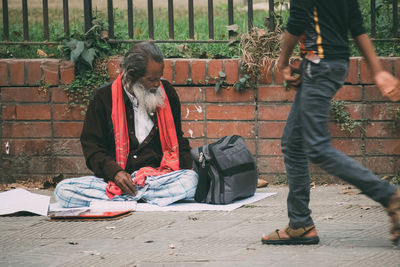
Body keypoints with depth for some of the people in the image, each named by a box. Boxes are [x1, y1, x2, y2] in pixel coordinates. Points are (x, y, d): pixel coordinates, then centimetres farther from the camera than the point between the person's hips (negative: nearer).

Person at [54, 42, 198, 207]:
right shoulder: (104, 97, 2)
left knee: (192, 180, -33)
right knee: (62, 191, -28)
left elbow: (177, 140, 22)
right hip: (113, 178, -1)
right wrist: (114, 172, -15)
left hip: (157, 176, 1)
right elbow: (91, 144, 3)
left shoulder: (166, 93, 10)